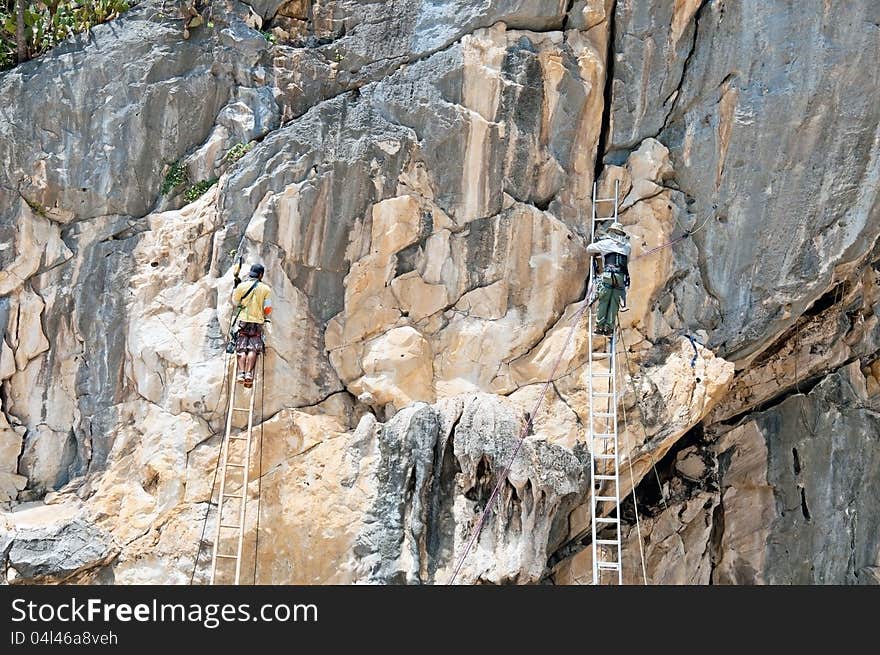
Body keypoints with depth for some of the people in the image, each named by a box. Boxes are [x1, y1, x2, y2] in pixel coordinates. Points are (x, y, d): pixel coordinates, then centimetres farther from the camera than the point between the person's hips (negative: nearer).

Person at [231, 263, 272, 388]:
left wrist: (236, 287, 24)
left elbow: (235, 301, 13)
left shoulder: (242, 286, 1)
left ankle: (241, 373, -14)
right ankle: (249, 373, -18)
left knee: (241, 348, 0)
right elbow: (268, 308, -1)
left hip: (243, 321, 0)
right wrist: (265, 317, 21)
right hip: (258, 322, 0)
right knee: (253, 348, -3)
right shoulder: (266, 288, 1)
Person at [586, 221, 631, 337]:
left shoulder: (605, 243, 9)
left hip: (608, 276, -2)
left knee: (603, 302, 2)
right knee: (614, 304, 4)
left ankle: (600, 326, -1)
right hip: (621, 278, 2)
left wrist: (596, 254, 43)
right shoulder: (627, 246, 17)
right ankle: (609, 328, 1)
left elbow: (589, 249, 22)